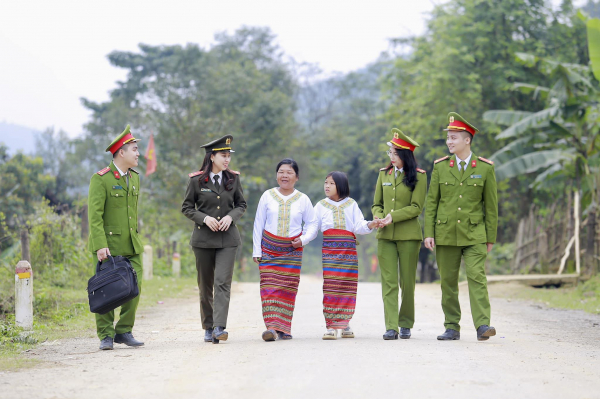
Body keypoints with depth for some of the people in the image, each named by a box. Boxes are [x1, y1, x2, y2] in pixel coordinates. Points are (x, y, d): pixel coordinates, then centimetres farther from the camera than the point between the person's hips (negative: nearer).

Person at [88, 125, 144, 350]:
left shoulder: (134, 177, 13)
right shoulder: (100, 179, -9)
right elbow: (94, 215, -14)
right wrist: (100, 246, -21)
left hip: (132, 245, 6)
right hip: (108, 245, -6)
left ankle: (124, 331, 12)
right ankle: (106, 335, 6)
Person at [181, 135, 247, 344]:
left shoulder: (233, 179, 4)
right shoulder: (196, 180, -2)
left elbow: (241, 204, 13)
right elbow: (186, 207, 4)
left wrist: (231, 216, -7)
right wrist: (204, 218, -12)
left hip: (228, 238, 0)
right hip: (203, 238, 0)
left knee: (223, 282, -13)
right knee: (205, 285, 7)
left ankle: (219, 327, -18)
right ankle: (208, 328, 19)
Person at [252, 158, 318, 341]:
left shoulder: (303, 199, 4)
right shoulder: (268, 196, 4)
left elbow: (311, 223, 12)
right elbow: (258, 224, 6)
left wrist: (304, 239, -7)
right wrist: (256, 250, 3)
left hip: (292, 249, 1)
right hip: (269, 247, 0)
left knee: (288, 288, 0)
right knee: (269, 287, -11)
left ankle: (284, 328, 7)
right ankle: (272, 327, -18)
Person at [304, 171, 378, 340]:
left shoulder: (351, 204, 12)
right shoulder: (321, 206, 13)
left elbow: (359, 226, 4)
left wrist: (370, 225, -15)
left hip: (349, 250, 1)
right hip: (329, 249, 0)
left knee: (347, 287, -1)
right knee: (330, 288, -10)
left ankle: (344, 324, 9)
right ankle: (331, 326, -10)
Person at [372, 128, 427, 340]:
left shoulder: (418, 176, -3)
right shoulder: (383, 174, 10)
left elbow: (416, 207, -8)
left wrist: (393, 217, -17)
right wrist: (379, 217, -5)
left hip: (408, 235, -3)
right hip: (385, 235, 3)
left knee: (407, 282, 3)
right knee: (388, 282, -3)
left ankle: (406, 324, 16)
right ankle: (391, 327, -5)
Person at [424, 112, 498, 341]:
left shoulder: (485, 168, 1)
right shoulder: (440, 167, 5)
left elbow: (491, 205, 4)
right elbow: (431, 202, 7)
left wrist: (491, 238, 3)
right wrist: (428, 234, 0)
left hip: (474, 235, -2)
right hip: (445, 234, 2)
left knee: (477, 277, -14)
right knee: (448, 281, 5)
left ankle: (482, 325, -18)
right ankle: (452, 328, 13)